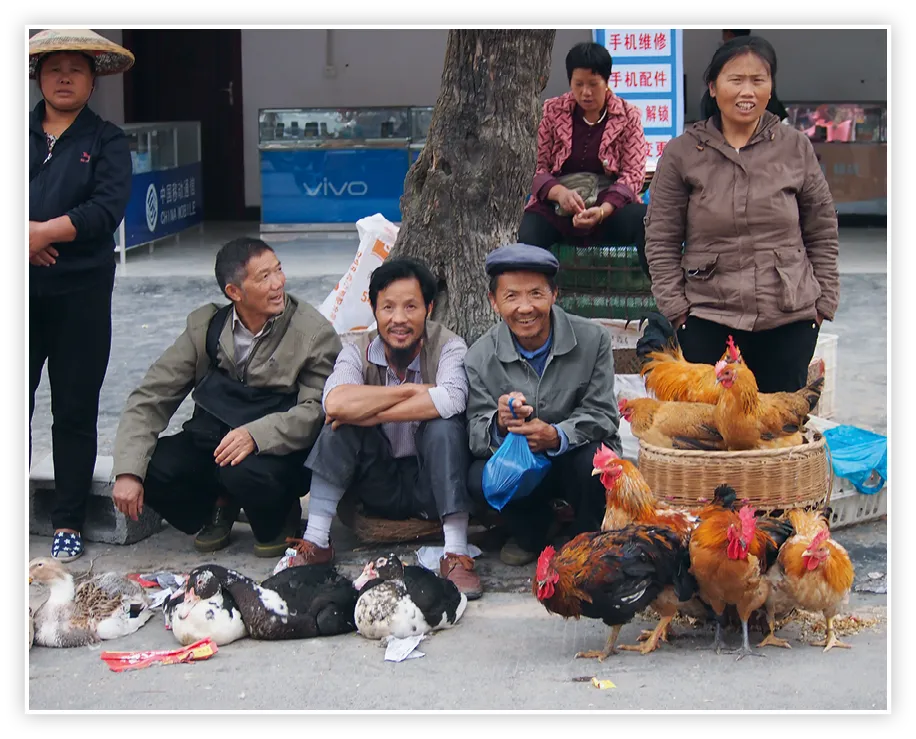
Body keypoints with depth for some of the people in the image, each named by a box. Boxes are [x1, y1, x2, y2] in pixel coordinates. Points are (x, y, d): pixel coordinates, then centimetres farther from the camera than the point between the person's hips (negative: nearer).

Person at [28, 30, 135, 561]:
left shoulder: (107, 141, 6)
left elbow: (107, 210, -9)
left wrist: (42, 232, -15)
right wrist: (34, 236, -16)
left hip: (80, 293, -2)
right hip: (25, 293, 2)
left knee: (75, 411, 4)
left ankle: (69, 522, 12)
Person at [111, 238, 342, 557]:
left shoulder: (315, 333, -9)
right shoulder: (205, 325, 1)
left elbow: (315, 411, -17)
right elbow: (150, 398, -2)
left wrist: (255, 434, -35)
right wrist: (128, 472, -16)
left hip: (278, 449, -4)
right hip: (210, 441, 4)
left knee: (247, 472, -36)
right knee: (153, 468, -24)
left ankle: (278, 521, 0)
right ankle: (217, 507, 9)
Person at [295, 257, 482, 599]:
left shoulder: (447, 347, -12)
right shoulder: (359, 351, -6)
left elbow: (451, 400, -35)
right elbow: (335, 402, -28)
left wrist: (367, 412, -30)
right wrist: (412, 390, -25)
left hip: (431, 482, -2)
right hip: (380, 486, 2)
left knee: (444, 425, -30)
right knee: (340, 425, -22)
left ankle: (456, 552, -33)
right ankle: (316, 541, -20)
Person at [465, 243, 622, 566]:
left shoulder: (593, 339, -12)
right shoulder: (480, 357, -8)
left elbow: (603, 415, -13)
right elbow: (476, 434, -12)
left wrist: (556, 436, -34)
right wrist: (499, 424, -38)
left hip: (575, 457, -1)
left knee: (594, 460, -35)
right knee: (480, 481, -29)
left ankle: (587, 535, -1)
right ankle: (530, 533, 7)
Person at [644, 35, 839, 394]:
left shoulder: (796, 147, 4)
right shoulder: (682, 153, 0)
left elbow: (823, 232, 10)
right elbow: (661, 239, 3)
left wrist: (824, 302, 6)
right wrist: (675, 306, -3)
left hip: (790, 321, 1)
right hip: (708, 320, -1)